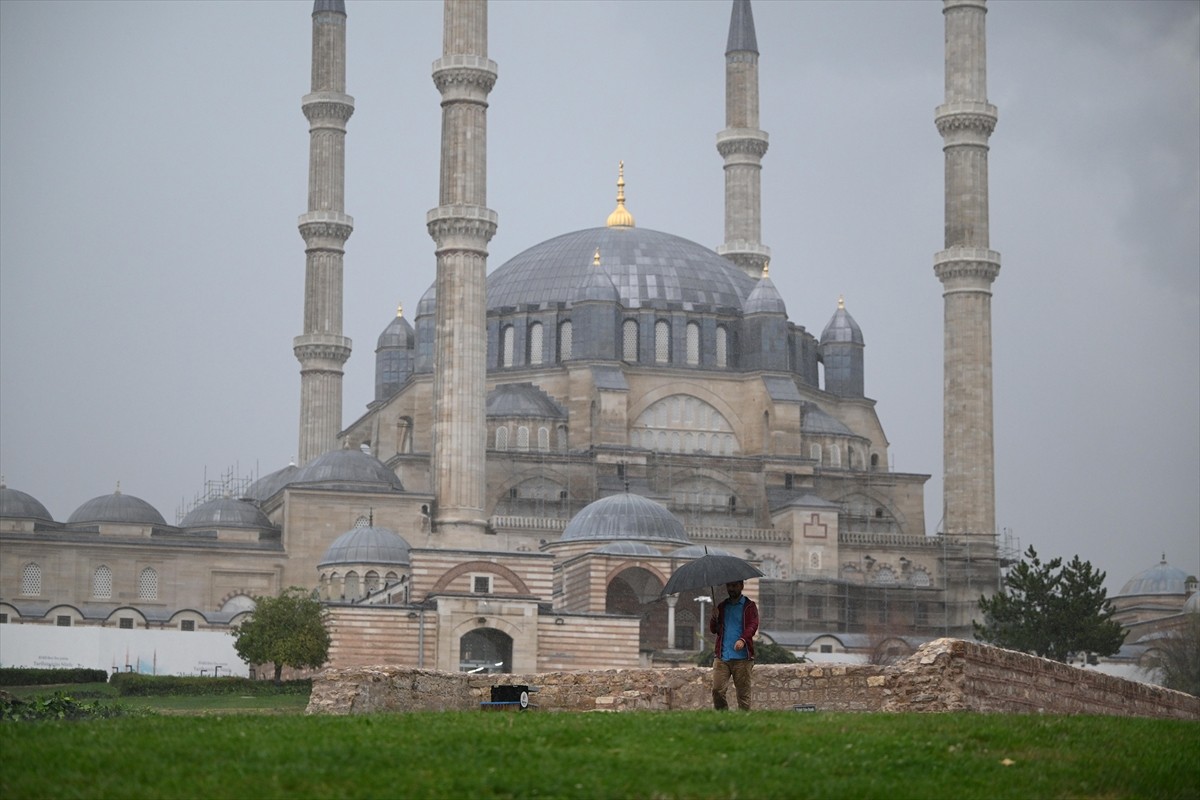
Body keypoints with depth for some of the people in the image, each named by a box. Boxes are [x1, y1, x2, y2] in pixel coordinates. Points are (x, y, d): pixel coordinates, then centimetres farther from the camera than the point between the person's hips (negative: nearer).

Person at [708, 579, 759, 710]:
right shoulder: (721, 606, 18)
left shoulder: (749, 606, 7)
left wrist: (743, 640, -27)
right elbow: (713, 630, 14)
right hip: (721, 656, 3)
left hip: (742, 656, -3)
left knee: (743, 694, -2)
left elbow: (753, 625, -7)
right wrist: (714, 619, -8)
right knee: (717, 690, -9)